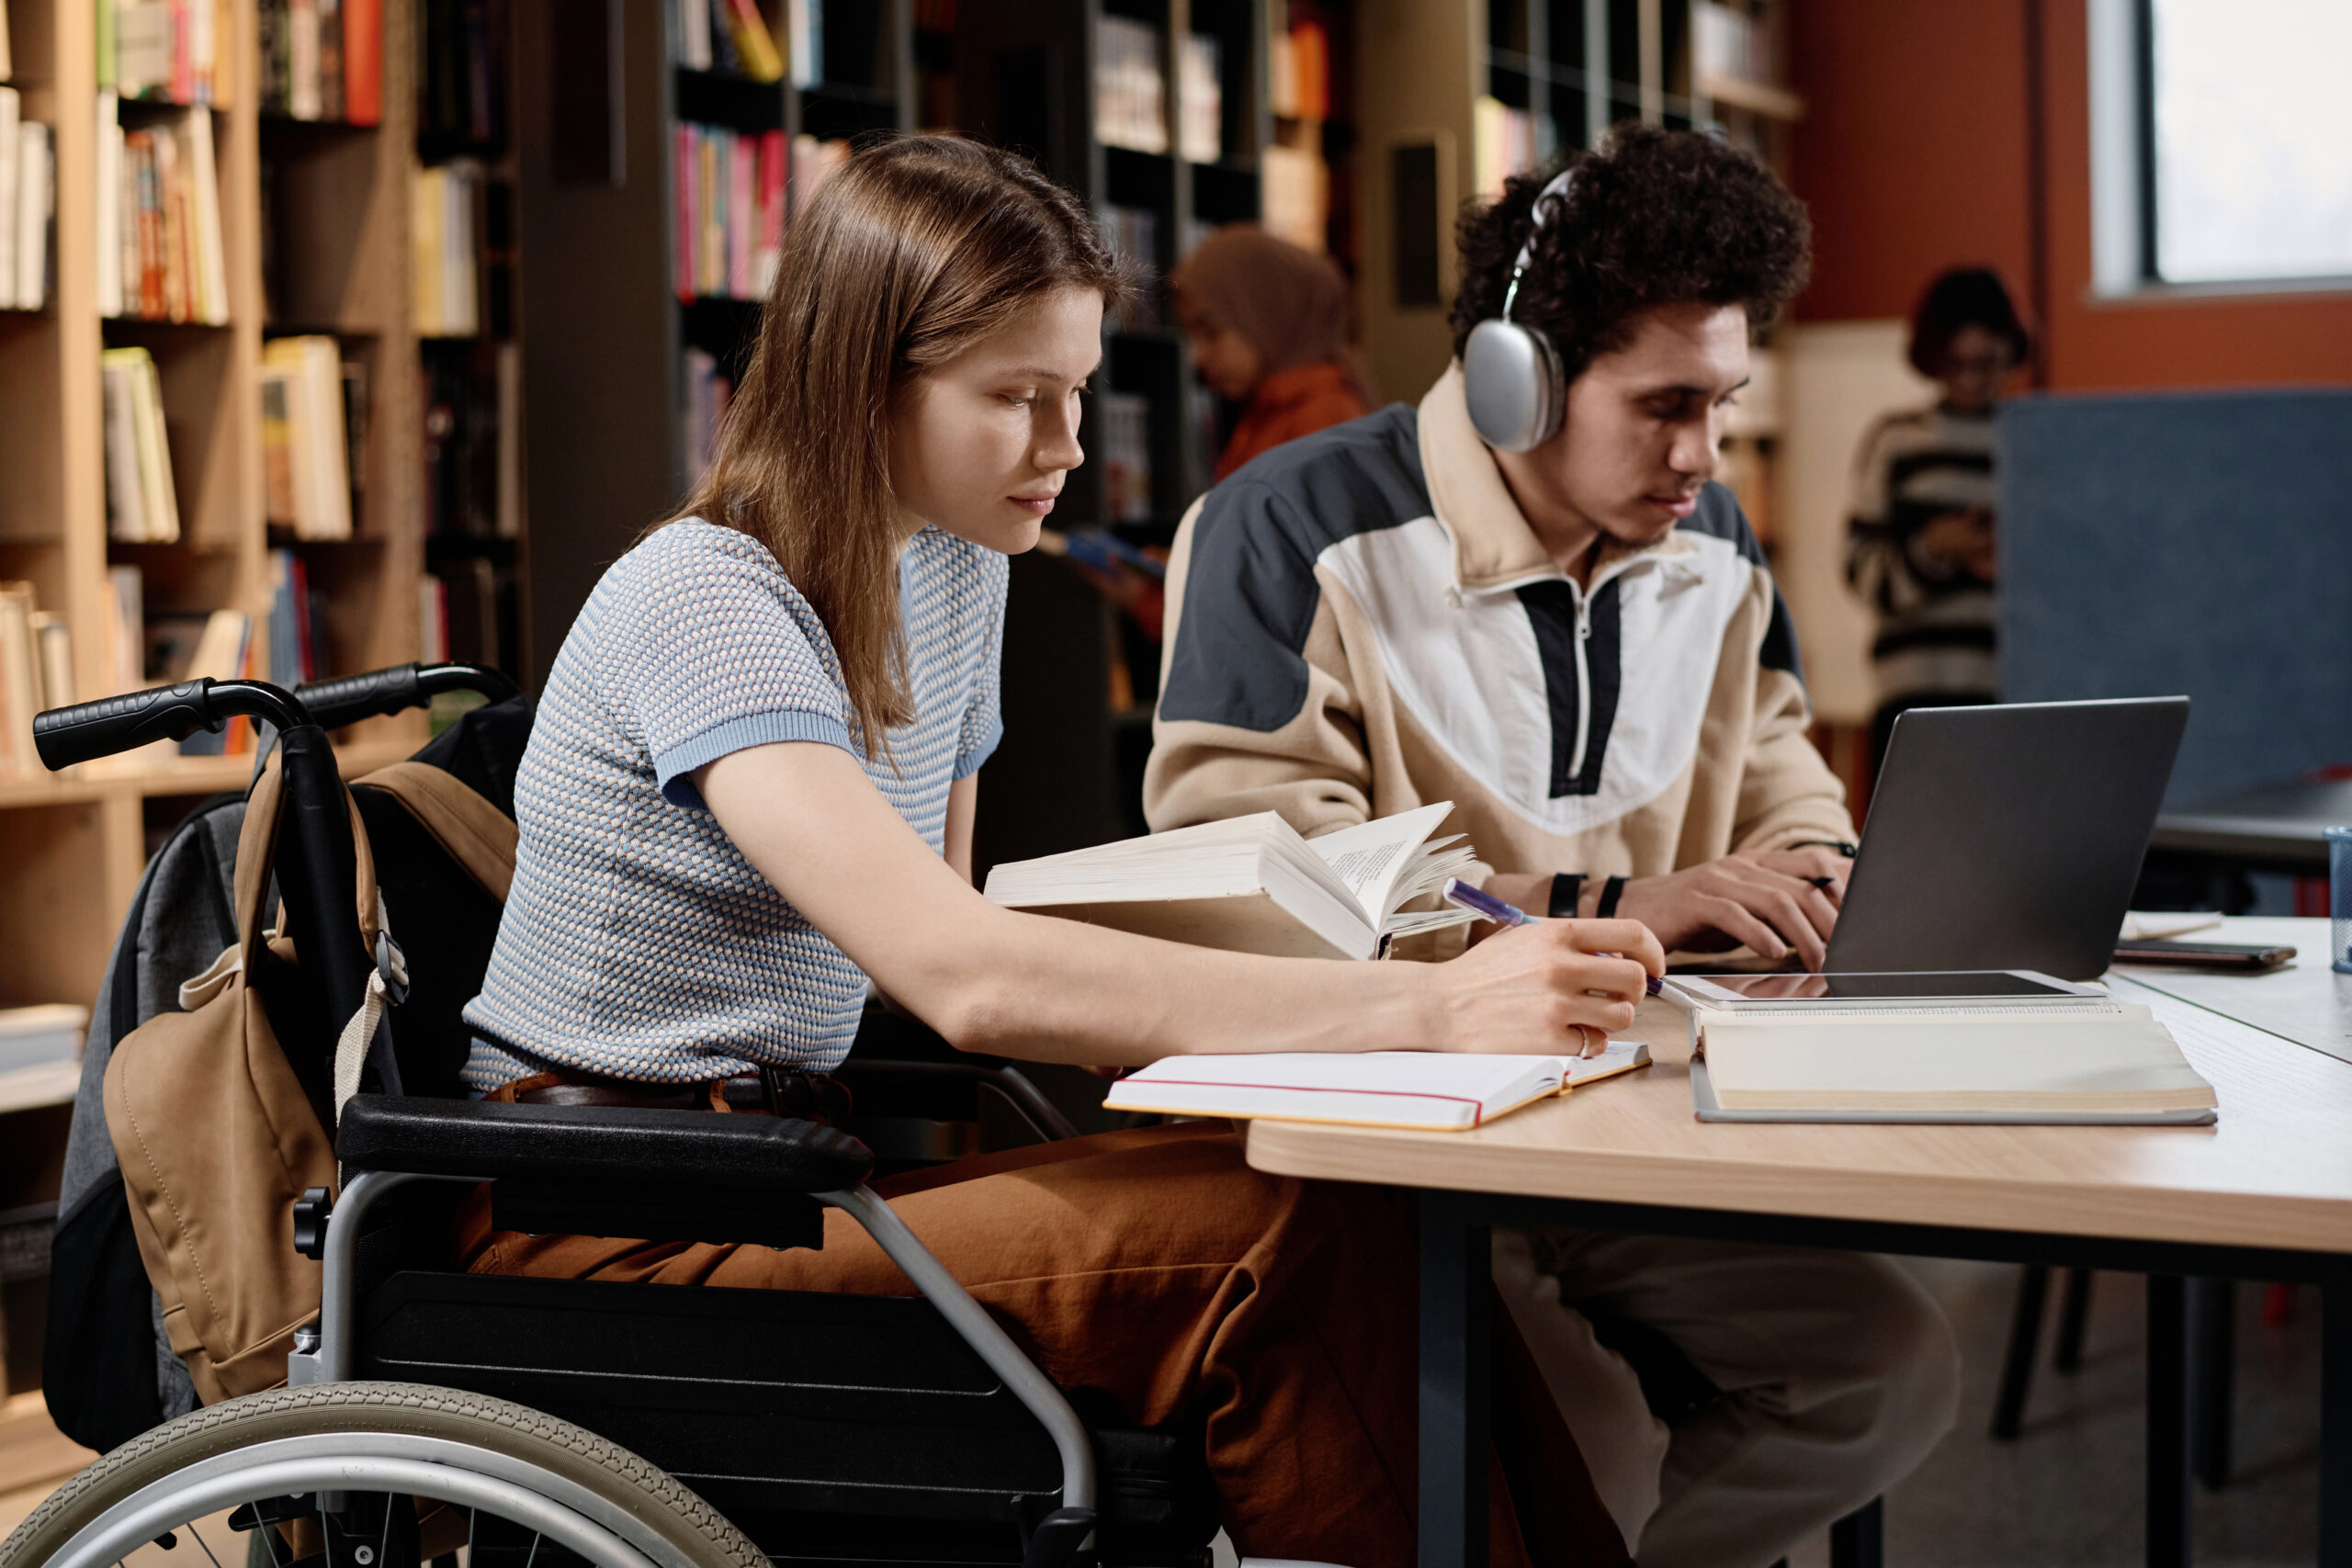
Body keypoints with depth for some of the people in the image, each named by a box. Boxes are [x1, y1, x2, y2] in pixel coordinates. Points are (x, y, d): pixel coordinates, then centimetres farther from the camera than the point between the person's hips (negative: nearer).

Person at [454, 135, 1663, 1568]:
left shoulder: (956, 574, 10)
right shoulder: (701, 604, -18)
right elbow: (963, 977, -31)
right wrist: (1429, 1009, -36)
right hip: (606, 1222, -7)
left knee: (1360, 1206, -17)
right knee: (1285, 1241, -26)